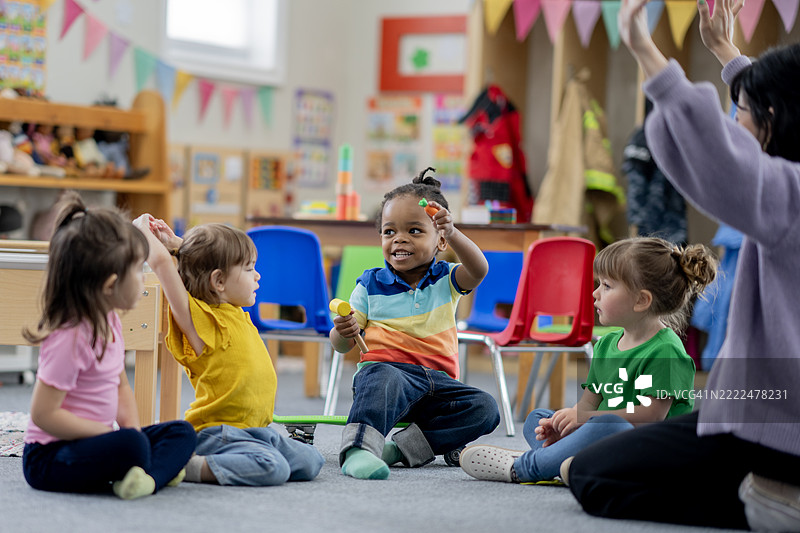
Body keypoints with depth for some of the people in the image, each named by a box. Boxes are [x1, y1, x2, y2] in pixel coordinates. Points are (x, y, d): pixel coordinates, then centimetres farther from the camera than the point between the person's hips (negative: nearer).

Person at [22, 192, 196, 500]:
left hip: (88, 440, 10)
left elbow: (121, 385, 19)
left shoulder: (109, 322, 7)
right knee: (129, 446, -36)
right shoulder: (71, 338, -22)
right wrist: (120, 437, -21)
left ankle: (148, 478, -23)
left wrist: (132, 427, -2)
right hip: (49, 457, -10)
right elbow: (43, 414, -24)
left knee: (181, 432, 1)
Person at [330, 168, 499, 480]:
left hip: (437, 380, 3)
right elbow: (341, 345, 9)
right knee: (385, 378, -38)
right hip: (386, 367, -3)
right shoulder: (370, 284, 9)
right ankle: (359, 448, -55)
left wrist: (453, 234, -33)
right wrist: (343, 333, -18)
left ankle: (402, 446, -28)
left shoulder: (446, 281, 10)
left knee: (485, 409, -21)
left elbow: (478, 270, -14)